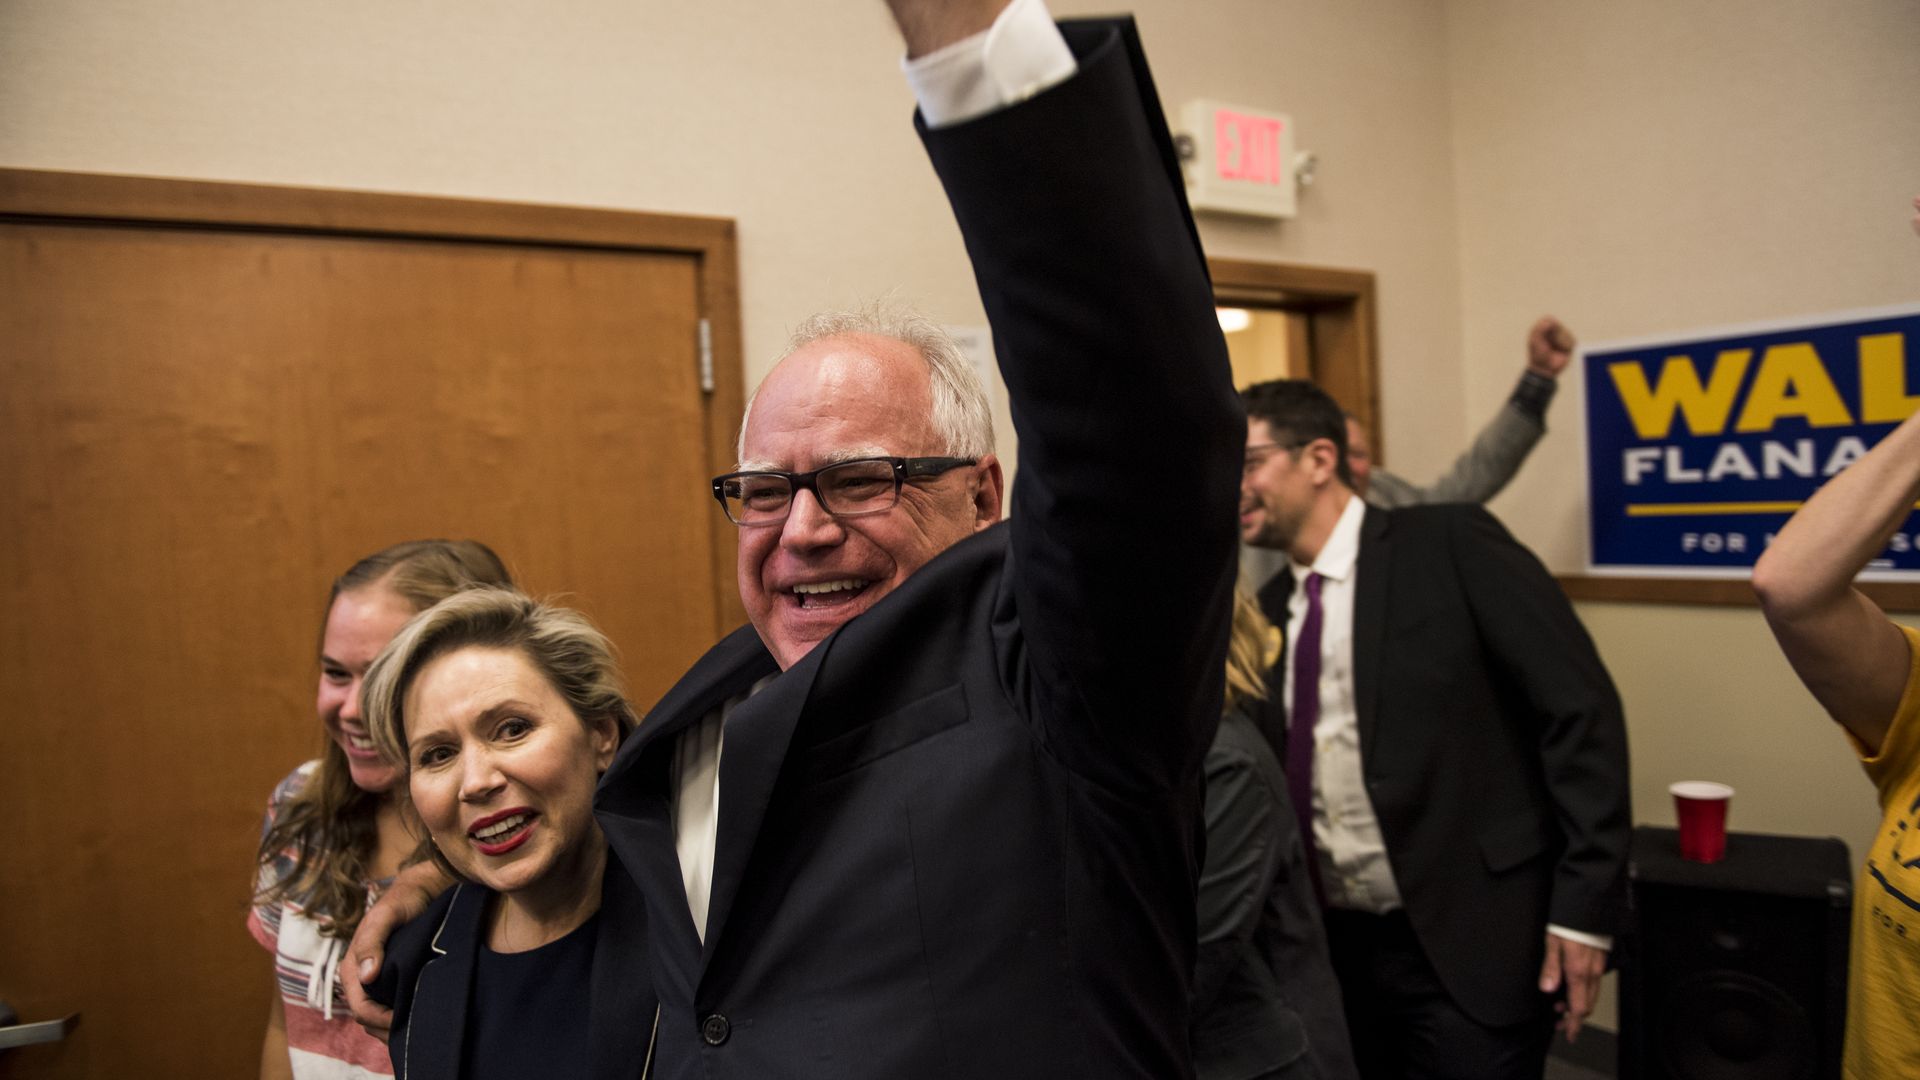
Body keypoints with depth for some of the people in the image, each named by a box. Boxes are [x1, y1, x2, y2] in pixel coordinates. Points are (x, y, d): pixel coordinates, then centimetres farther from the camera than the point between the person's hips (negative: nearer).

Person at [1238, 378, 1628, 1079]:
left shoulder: (1450, 544, -10)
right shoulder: (1273, 605, 8)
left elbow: (1581, 709, -12)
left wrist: (1584, 905, -14)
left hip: (1468, 941, -6)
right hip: (1335, 944, 6)